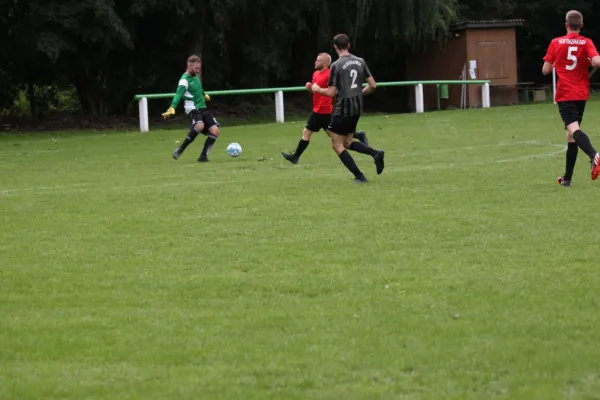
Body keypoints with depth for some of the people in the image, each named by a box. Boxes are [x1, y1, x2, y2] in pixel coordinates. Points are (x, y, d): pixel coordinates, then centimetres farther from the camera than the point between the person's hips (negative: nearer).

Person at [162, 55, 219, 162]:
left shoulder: (195, 76, 10)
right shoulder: (185, 80, -15)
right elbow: (179, 94, -31)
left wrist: (204, 95, 53)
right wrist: (172, 108, -46)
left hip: (202, 108, 8)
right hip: (192, 108, -8)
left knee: (215, 131, -6)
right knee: (199, 126, -35)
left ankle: (203, 156, 1)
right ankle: (180, 150, -23)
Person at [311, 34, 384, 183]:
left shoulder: (336, 65, -13)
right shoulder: (360, 62, 5)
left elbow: (331, 93, -12)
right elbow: (372, 85, 6)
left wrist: (317, 89, 7)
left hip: (343, 108, -7)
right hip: (357, 108, 7)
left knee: (337, 144, 4)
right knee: (347, 142, 20)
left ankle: (359, 176, -4)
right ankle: (376, 153, -3)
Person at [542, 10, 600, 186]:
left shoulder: (556, 43, -1)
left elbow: (545, 70, 0)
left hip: (564, 94, -3)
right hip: (581, 94, 3)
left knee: (573, 128, -17)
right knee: (570, 134, 14)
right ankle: (567, 178, 18)